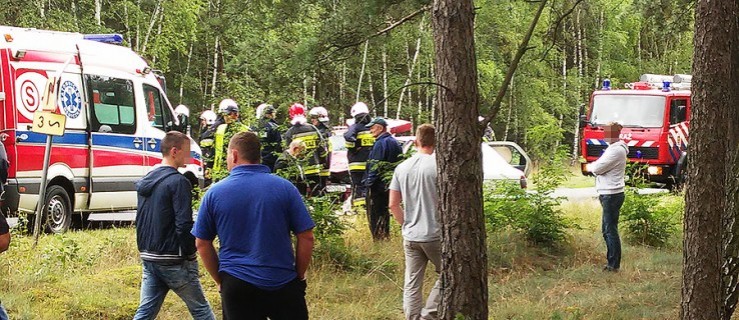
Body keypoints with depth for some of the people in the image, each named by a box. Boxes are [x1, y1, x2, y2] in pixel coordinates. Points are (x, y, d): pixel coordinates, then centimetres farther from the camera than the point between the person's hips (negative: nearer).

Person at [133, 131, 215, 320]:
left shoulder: (146, 182, 12)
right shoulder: (178, 182, -15)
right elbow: (184, 225, -20)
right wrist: (189, 253, -9)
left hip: (149, 259, 8)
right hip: (174, 260, -8)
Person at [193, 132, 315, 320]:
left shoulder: (214, 193, -1)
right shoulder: (284, 187, -4)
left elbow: (202, 244, 5)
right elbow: (306, 237, -3)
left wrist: (220, 280, 14)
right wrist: (299, 276, 8)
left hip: (236, 286, 1)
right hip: (283, 283, -1)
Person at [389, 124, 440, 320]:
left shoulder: (402, 167, 6)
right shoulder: (437, 165, -11)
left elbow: (393, 204, 7)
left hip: (410, 237, 5)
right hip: (435, 235, -5)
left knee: (412, 285, 9)